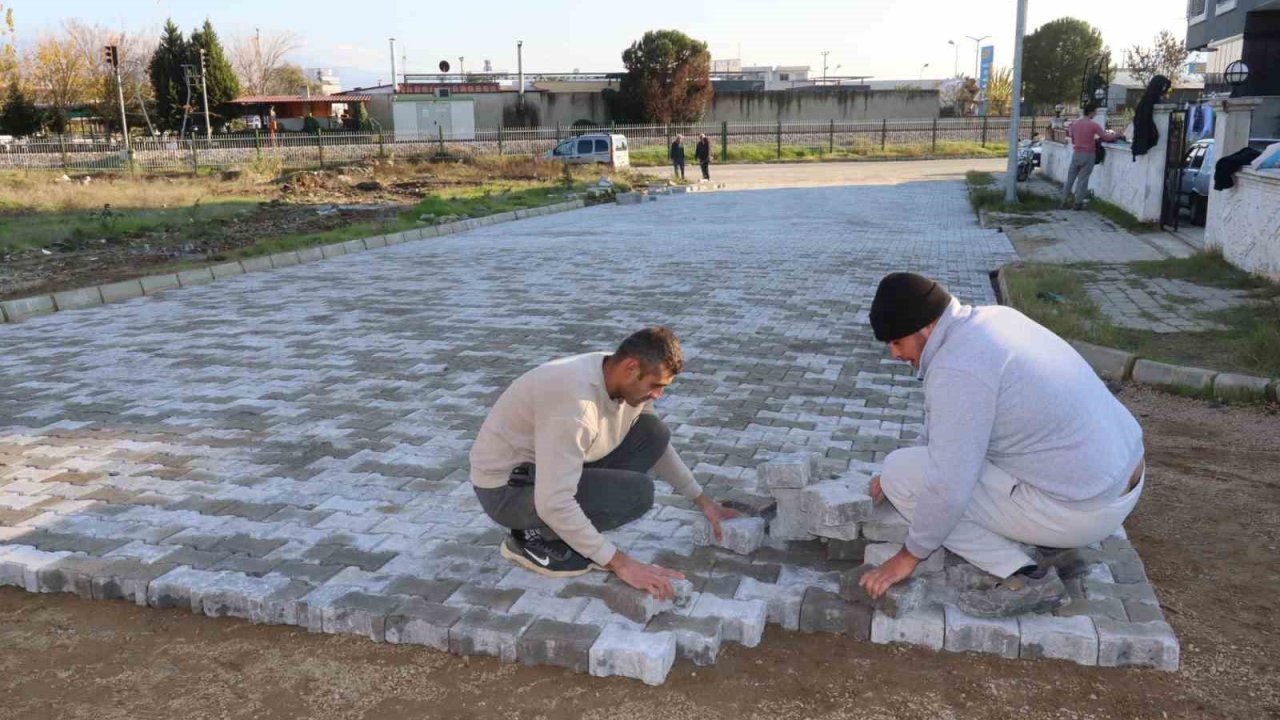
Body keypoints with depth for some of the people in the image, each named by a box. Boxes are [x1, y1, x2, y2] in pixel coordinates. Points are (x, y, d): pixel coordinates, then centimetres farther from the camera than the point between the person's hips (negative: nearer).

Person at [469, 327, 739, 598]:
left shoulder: (628, 382, -7)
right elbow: (554, 503, -36)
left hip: (547, 467, 9)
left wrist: (703, 501, 12)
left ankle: (573, 530, 4)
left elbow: (658, 445, 13)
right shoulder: (574, 399, -34)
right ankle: (537, 537, -5)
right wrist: (620, 563, -31)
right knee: (637, 492, -24)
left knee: (652, 433, -3)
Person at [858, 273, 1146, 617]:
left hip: (1081, 509, -9)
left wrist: (910, 555, -6)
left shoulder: (957, 370, -23)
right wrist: (907, 470, 25)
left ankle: (1024, 577, -5)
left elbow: (948, 486, -21)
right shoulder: (993, 318, 6)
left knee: (898, 474, -5)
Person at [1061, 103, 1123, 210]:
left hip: (1076, 153, 4)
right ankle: (1078, 203, 4)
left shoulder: (1074, 123, 1)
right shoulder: (1093, 124, -12)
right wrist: (1117, 135, 8)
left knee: (1070, 178, 9)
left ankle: (1065, 201, 10)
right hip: (1088, 155, -4)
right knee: (1082, 179, 2)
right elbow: (1106, 137, -8)